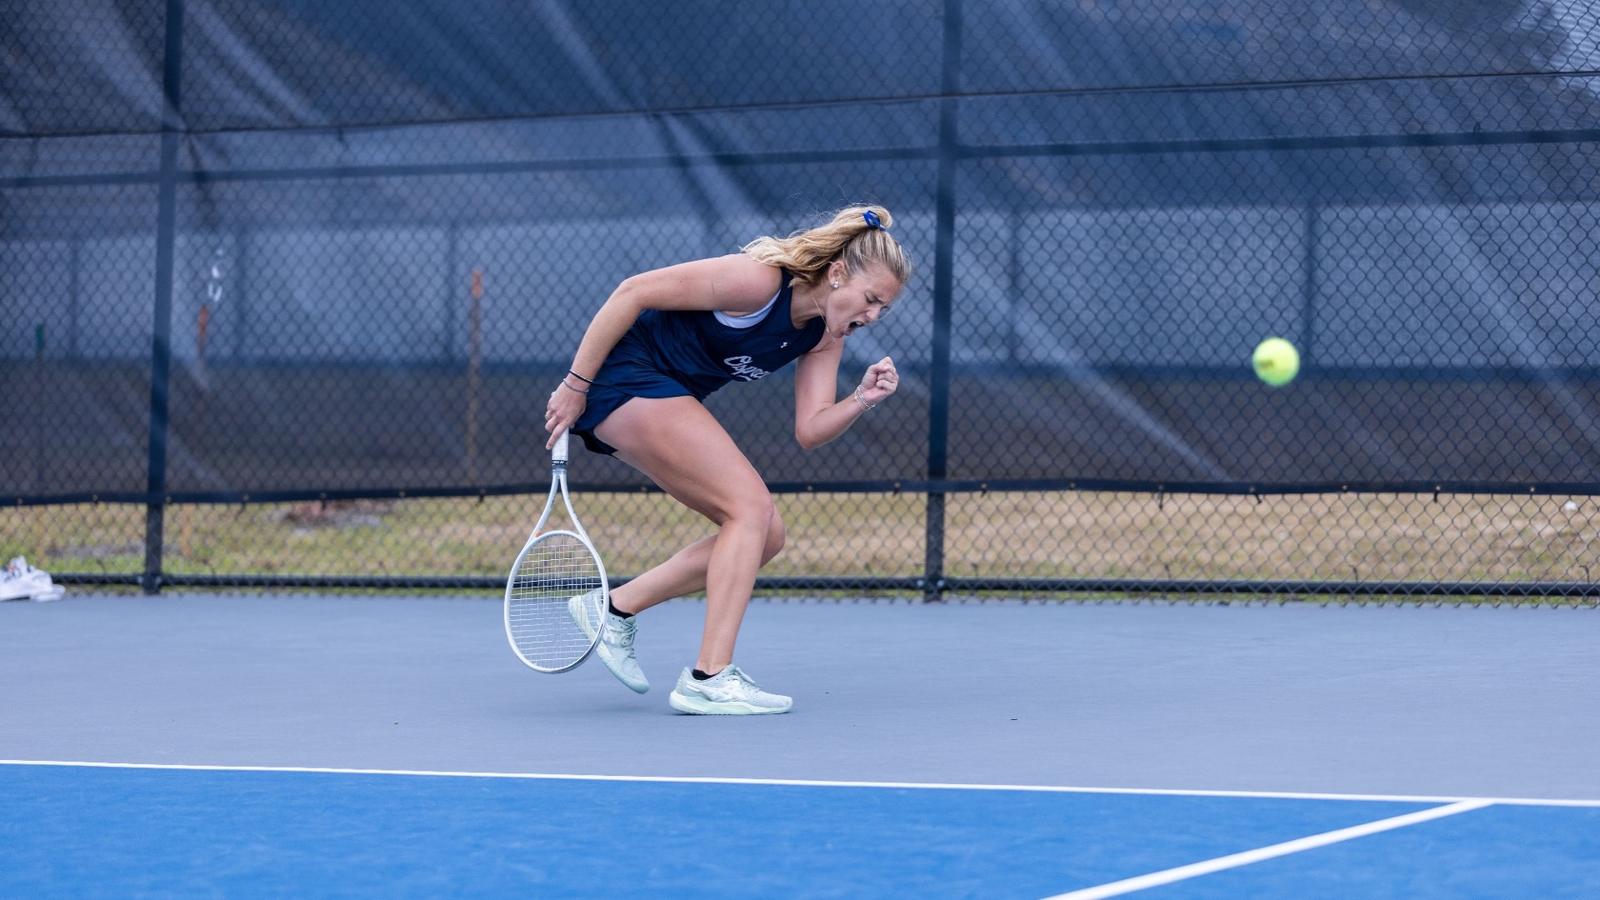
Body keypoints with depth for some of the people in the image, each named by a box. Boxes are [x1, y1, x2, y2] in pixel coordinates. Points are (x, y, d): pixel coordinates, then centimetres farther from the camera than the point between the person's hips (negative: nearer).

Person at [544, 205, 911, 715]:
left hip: (666, 397, 10)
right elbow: (632, 292, -22)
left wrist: (862, 400, -19)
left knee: (764, 537, 5)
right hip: (624, 375, -10)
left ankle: (615, 610, 12)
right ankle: (710, 680, -19)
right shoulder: (759, 279, -24)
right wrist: (575, 385, -20)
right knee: (751, 506, -18)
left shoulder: (825, 336, 2)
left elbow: (809, 430, 1)